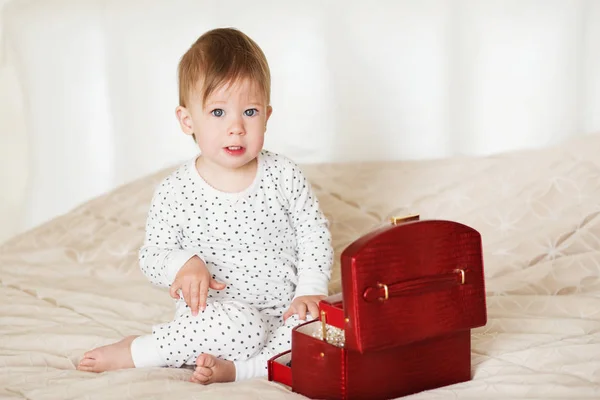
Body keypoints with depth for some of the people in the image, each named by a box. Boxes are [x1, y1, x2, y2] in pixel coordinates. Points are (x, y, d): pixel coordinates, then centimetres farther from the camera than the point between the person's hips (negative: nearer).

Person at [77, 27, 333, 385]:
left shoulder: (284, 176, -2)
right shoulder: (175, 193, -6)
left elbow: (315, 235, 4)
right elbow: (152, 256, 1)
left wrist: (310, 291, -10)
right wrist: (182, 264, -21)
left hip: (284, 313, 2)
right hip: (217, 312, -2)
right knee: (240, 325, -34)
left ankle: (233, 367, -25)